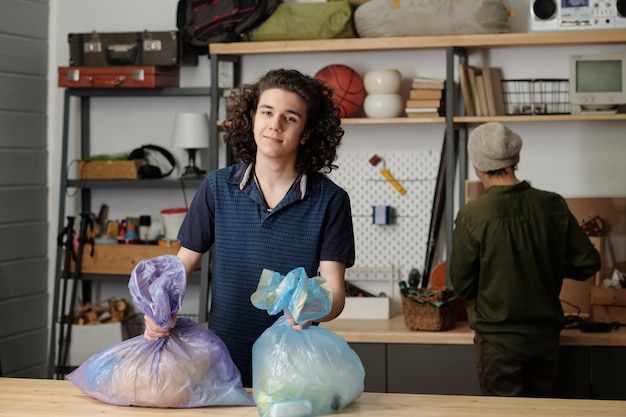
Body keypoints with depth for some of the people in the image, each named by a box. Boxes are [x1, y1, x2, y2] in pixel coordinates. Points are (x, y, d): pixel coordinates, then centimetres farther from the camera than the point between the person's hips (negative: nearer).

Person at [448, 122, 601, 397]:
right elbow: (588, 263, 0)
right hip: (546, 338, 4)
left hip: (498, 340, -4)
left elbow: (462, 286, -9)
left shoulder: (471, 217, -17)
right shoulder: (553, 206, -7)